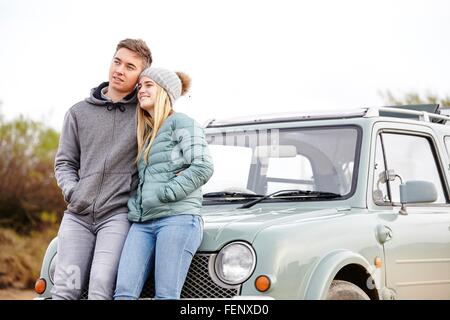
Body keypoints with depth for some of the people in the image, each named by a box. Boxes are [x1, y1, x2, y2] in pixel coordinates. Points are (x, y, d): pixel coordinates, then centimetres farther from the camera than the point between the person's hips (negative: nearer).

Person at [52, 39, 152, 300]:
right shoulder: (79, 112, 12)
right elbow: (64, 162, 14)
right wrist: (72, 190, -2)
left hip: (118, 214, -3)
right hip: (78, 215, 3)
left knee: (101, 286, -18)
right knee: (65, 289, -5)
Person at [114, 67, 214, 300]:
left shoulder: (182, 123, 2)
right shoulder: (146, 134, 26)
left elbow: (203, 168, -10)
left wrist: (165, 194, -10)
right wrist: (135, 205, 9)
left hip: (178, 219, -7)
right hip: (142, 223, 7)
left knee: (166, 296, -10)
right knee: (123, 292, -8)